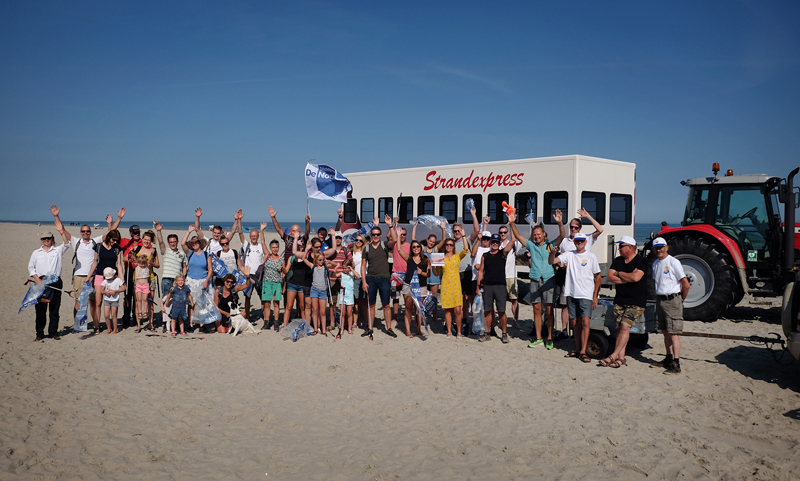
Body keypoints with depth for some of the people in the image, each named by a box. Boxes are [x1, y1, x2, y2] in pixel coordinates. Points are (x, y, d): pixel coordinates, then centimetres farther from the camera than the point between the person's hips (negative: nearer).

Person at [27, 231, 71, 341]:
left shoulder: (58, 250, 12)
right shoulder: (36, 253, 15)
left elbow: (67, 243, -3)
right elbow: (30, 267, 13)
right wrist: (37, 279, -2)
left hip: (55, 282, -1)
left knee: (54, 308, 2)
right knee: (40, 308, 0)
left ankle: (53, 332, 11)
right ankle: (39, 333, 8)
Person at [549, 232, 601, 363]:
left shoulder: (591, 257, 3)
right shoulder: (569, 255, 7)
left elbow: (597, 276, 7)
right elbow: (551, 262, -4)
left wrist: (595, 296, 2)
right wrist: (553, 253, -26)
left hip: (586, 295, -3)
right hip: (571, 294, 3)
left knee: (585, 321, -15)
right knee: (575, 323, 8)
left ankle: (583, 352, -13)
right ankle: (578, 350, 18)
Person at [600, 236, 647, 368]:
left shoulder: (640, 262, -9)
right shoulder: (617, 261, 11)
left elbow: (636, 277, -26)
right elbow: (609, 277, 0)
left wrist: (619, 274, -10)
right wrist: (628, 278, -11)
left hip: (636, 302, -7)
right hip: (619, 300, 7)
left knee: (625, 326, -16)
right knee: (620, 328, 4)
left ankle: (613, 356, -16)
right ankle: (621, 358, 6)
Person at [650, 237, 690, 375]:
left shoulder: (673, 262, -11)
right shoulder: (655, 263, 12)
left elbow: (685, 284, -10)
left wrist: (681, 300, 0)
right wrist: (658, 298, 16)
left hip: (672, 300, -7)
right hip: (660, 300, 7)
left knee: (673, 333, -9)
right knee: (665, 332, 14)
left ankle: (676, 364, -8)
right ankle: (669, 359, 24)